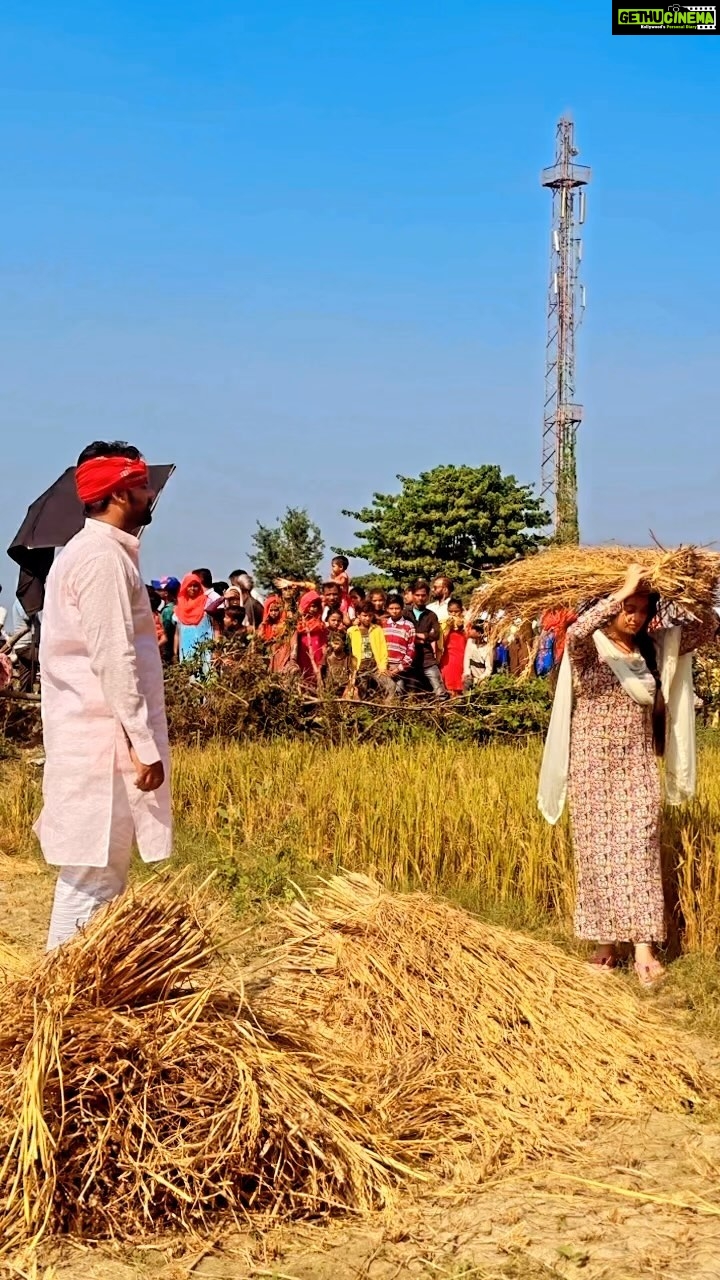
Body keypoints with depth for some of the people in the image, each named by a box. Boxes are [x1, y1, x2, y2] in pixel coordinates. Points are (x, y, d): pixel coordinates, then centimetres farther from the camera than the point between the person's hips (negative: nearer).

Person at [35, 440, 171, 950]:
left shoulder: (96, 552, 17)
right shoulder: (103, 558, -15)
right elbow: (114, 661, -20)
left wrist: (142, 740, 21)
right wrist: (145, 745, -18)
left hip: (97, 737, 10)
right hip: (103, 740, -10)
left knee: (101, 873, 13)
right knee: (92, 877, -6)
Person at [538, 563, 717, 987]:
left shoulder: (656, 647, 7)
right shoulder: (589, 648, -8)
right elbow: (575, 632, -33)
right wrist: (623, 592, -31)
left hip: (638, 766, 3)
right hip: (594, 765, -3)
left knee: (640, 849, -5)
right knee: (599, 851, 2)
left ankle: (644, 948, -9)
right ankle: (606, 943, 11)